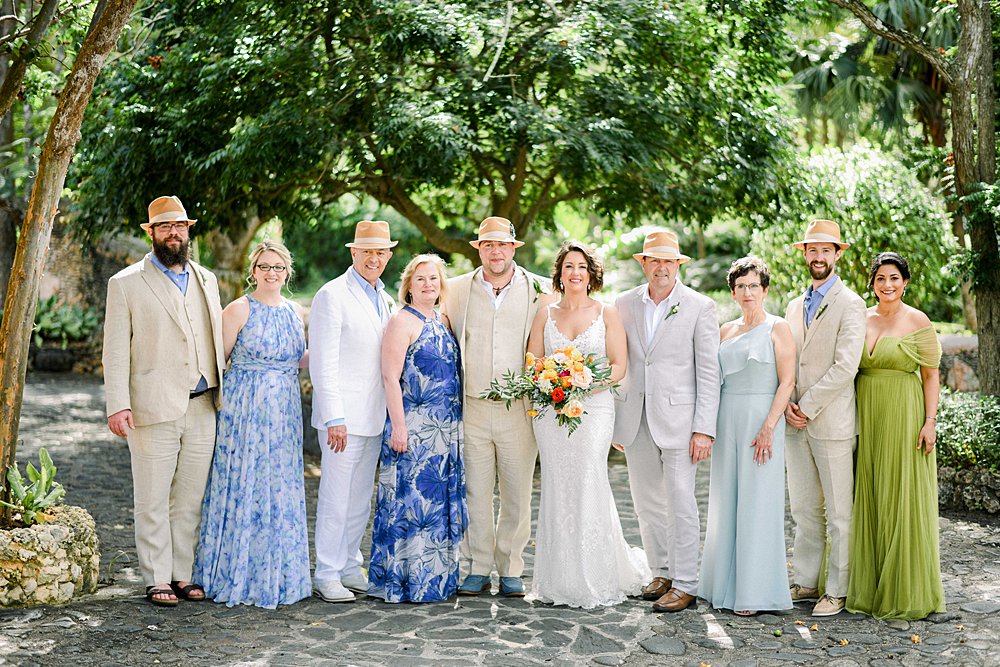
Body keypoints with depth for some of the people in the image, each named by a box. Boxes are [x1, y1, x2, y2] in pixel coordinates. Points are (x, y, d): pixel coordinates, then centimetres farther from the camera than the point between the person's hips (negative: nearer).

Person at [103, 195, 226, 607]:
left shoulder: (206, 280, 15)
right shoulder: (126, 284, 1)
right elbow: (116, 349, -3)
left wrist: (223, 394, 13)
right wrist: (118, 404, -12)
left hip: (202, 408, 4)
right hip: (153, 410, -4)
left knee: (190, 499, 9)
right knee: (153, 501, 1)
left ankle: (182, 574, 19)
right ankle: (157, 580, 11)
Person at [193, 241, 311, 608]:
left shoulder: (296, 312, 10)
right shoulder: (239, 310, -6)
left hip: (284, 412, 5)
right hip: (244, 409, -5)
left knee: (282, 490, 9)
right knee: (243, 487, -1)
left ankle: (277, 574, 21)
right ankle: (238, 576, 11)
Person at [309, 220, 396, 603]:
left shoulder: (384, 300, 15)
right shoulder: (332, 296, -8)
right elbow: (323, 362, -13)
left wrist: (392, 413, 15)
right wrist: (334, 417, -19)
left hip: (374, 417, 7)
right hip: (342, 417, -7)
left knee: (360, 500, 13)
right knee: (335, 499, -3)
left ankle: (350, 568, 23)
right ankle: (326, 576, 6)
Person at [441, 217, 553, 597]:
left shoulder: (538, 290, 3)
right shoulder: (458, 289, 8)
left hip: (519, 409, -1)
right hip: (473, 408, 1)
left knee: (517, 492, 4)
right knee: (475, 491, 5)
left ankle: (510, 570, 16)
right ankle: (478, 569, 15)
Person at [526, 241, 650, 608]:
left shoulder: (607, 313, 5)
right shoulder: (545, 314, 12)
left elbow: (619, 365, 0)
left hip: (593, 408, -2)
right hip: (551, 410, 2)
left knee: (588, 485, -10)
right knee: (557, 490, 2)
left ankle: (595, 580, 0)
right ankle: (559, 580, 10)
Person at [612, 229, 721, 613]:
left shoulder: (700, 307, -3)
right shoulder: (625, 304, 8)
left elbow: (708, 372, -5)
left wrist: (704, 429, -11)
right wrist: (615, 421, 9)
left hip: (678, 417, -4)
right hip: (635, 419, 4)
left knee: (680, 502, -3)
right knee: (647, 502, 11)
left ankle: (684, 584, 6)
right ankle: (661, 573, 25)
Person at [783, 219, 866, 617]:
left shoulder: (850, 304, -6)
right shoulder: (795, 306, 16)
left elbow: (846, 366, -15)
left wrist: (808, 407, -14)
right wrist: (788, 404, -1)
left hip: (832, 423, -6)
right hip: (797, 423, 6)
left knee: (838, 513, 1)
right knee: (804, 510, 12)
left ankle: (837, 591, 8)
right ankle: (805, 583, 21)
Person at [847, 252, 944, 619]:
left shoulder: (917, 321, -3)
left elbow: (931, 373, -4)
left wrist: (930, 420, -12)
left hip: (903, 416, -4)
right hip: (866, 416, 4)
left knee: (903, 499, -1)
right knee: (868, 498, 8)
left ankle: (905, 591, 9)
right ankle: (869, 586, 18)